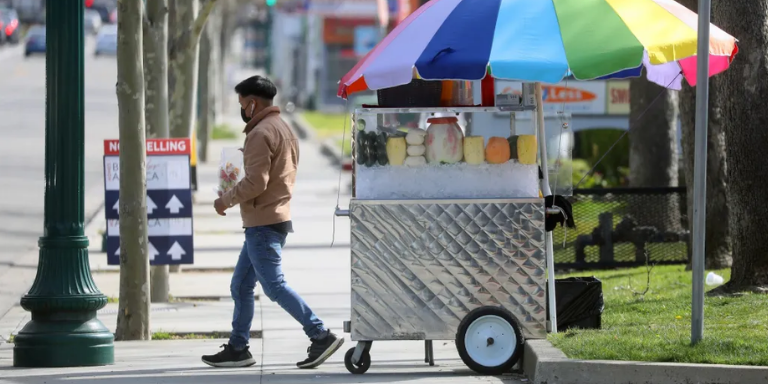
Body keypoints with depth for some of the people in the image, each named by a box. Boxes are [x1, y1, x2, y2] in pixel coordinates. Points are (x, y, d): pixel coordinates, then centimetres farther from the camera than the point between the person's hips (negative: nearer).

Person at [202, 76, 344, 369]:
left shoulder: (261, 133, -15)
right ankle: (237, 349, 14)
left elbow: (256, 182, -22)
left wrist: (226, 200, -9)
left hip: (263, 223, -11)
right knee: (241, 286, 13)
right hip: (277, 217, 11)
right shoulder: (284, 129, 18)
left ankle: (321, 336, -14)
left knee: (274, 286, -10)